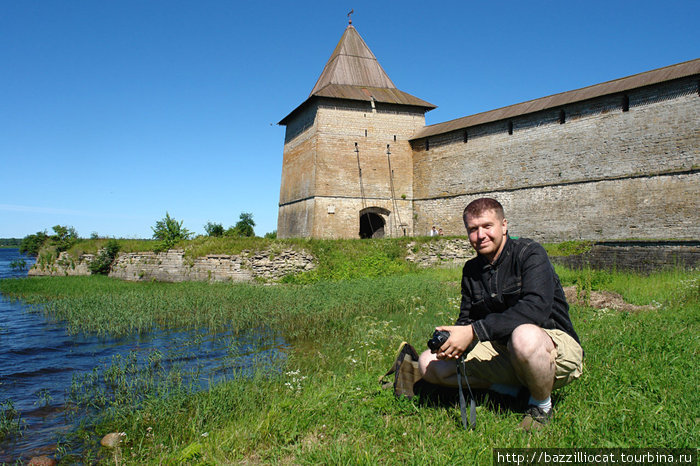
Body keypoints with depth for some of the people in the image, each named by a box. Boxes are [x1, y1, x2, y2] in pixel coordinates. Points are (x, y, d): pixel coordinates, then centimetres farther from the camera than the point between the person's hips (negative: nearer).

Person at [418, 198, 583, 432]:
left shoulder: (530, 253, -13)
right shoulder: (471, 270, 7)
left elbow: (536, 309, -30)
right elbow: (467, 319, 7)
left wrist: (474, 331, -33)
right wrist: (452, 341, -18)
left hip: (555, 349, -5)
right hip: (502, 351, 6)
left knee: (524, 335, -42)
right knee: (429, 364, -6)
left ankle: (541, 405, -10)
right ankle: (513, 389, 0)